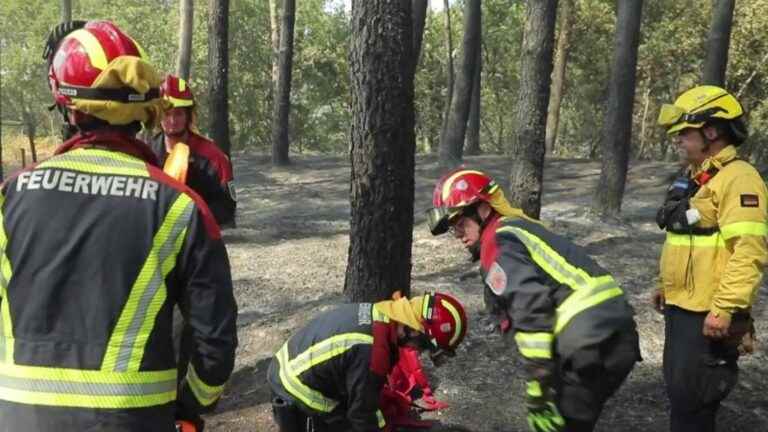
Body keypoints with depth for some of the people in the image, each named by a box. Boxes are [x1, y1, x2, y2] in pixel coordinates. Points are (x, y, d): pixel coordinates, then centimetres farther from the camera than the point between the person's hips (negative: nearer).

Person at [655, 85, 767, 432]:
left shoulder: (737, 178, -17)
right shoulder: (695, 178, 14)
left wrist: (724, 308, -27)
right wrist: (667, 286, 24)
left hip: (708, 315, -9)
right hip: (681, 307, 10)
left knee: (691, 397, 0)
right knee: (677, 387, 19)